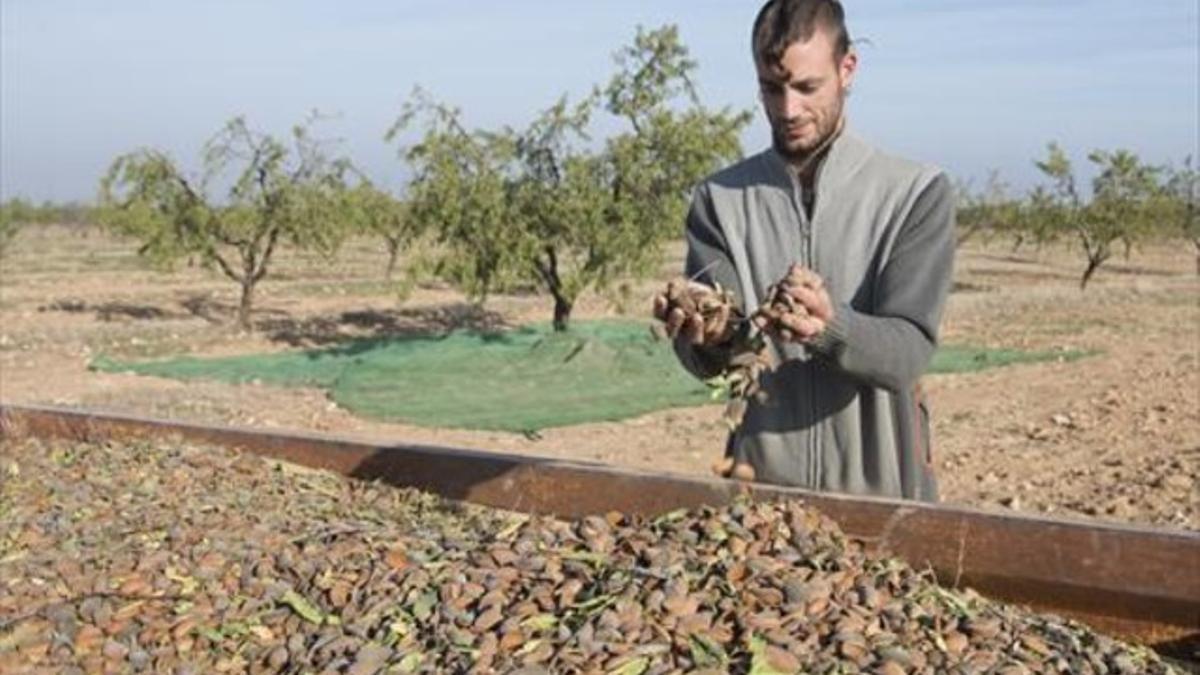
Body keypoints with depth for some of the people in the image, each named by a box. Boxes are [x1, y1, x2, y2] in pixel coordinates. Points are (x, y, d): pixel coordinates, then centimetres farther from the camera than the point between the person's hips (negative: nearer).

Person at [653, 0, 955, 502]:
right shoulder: (718, 199, -1)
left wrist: (831, 326, -35)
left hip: (882, 483, -1)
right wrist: (709, 337, -31)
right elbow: (710, 361, -9)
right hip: (760, 483, 2)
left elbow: (909, 350, -16)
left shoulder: (918, 194, -7)